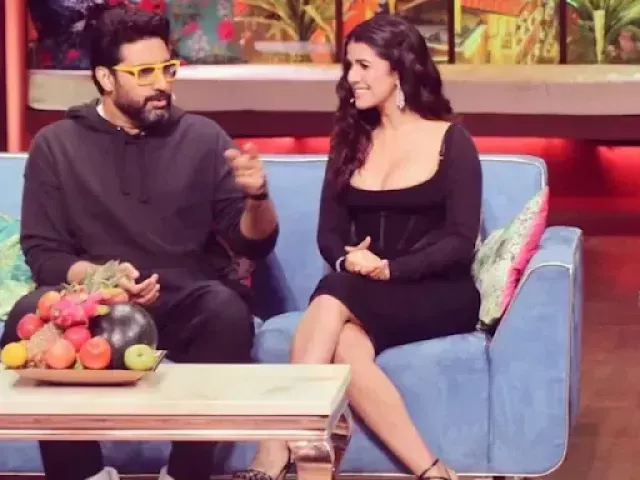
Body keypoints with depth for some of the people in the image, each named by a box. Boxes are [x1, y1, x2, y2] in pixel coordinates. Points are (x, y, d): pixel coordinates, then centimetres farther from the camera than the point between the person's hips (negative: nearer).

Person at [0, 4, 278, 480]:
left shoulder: (202, 137, 8)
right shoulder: (56, 145, 7)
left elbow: (253, 244, 6)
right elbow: (42, 253, 2)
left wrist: (258, 197, -16)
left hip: (186, 300, 1)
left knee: (229, 311, -34)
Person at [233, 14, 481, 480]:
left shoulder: (450, 142, 1)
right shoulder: (351, 140, 15)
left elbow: (460, 242, -7)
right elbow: (329, 232, 10)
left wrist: (388, 269, -20)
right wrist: (347, 259, -14)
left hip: (438, 296, -4)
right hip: (359, 298, 4)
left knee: (335, 295, -33)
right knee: (345, 345, -34)